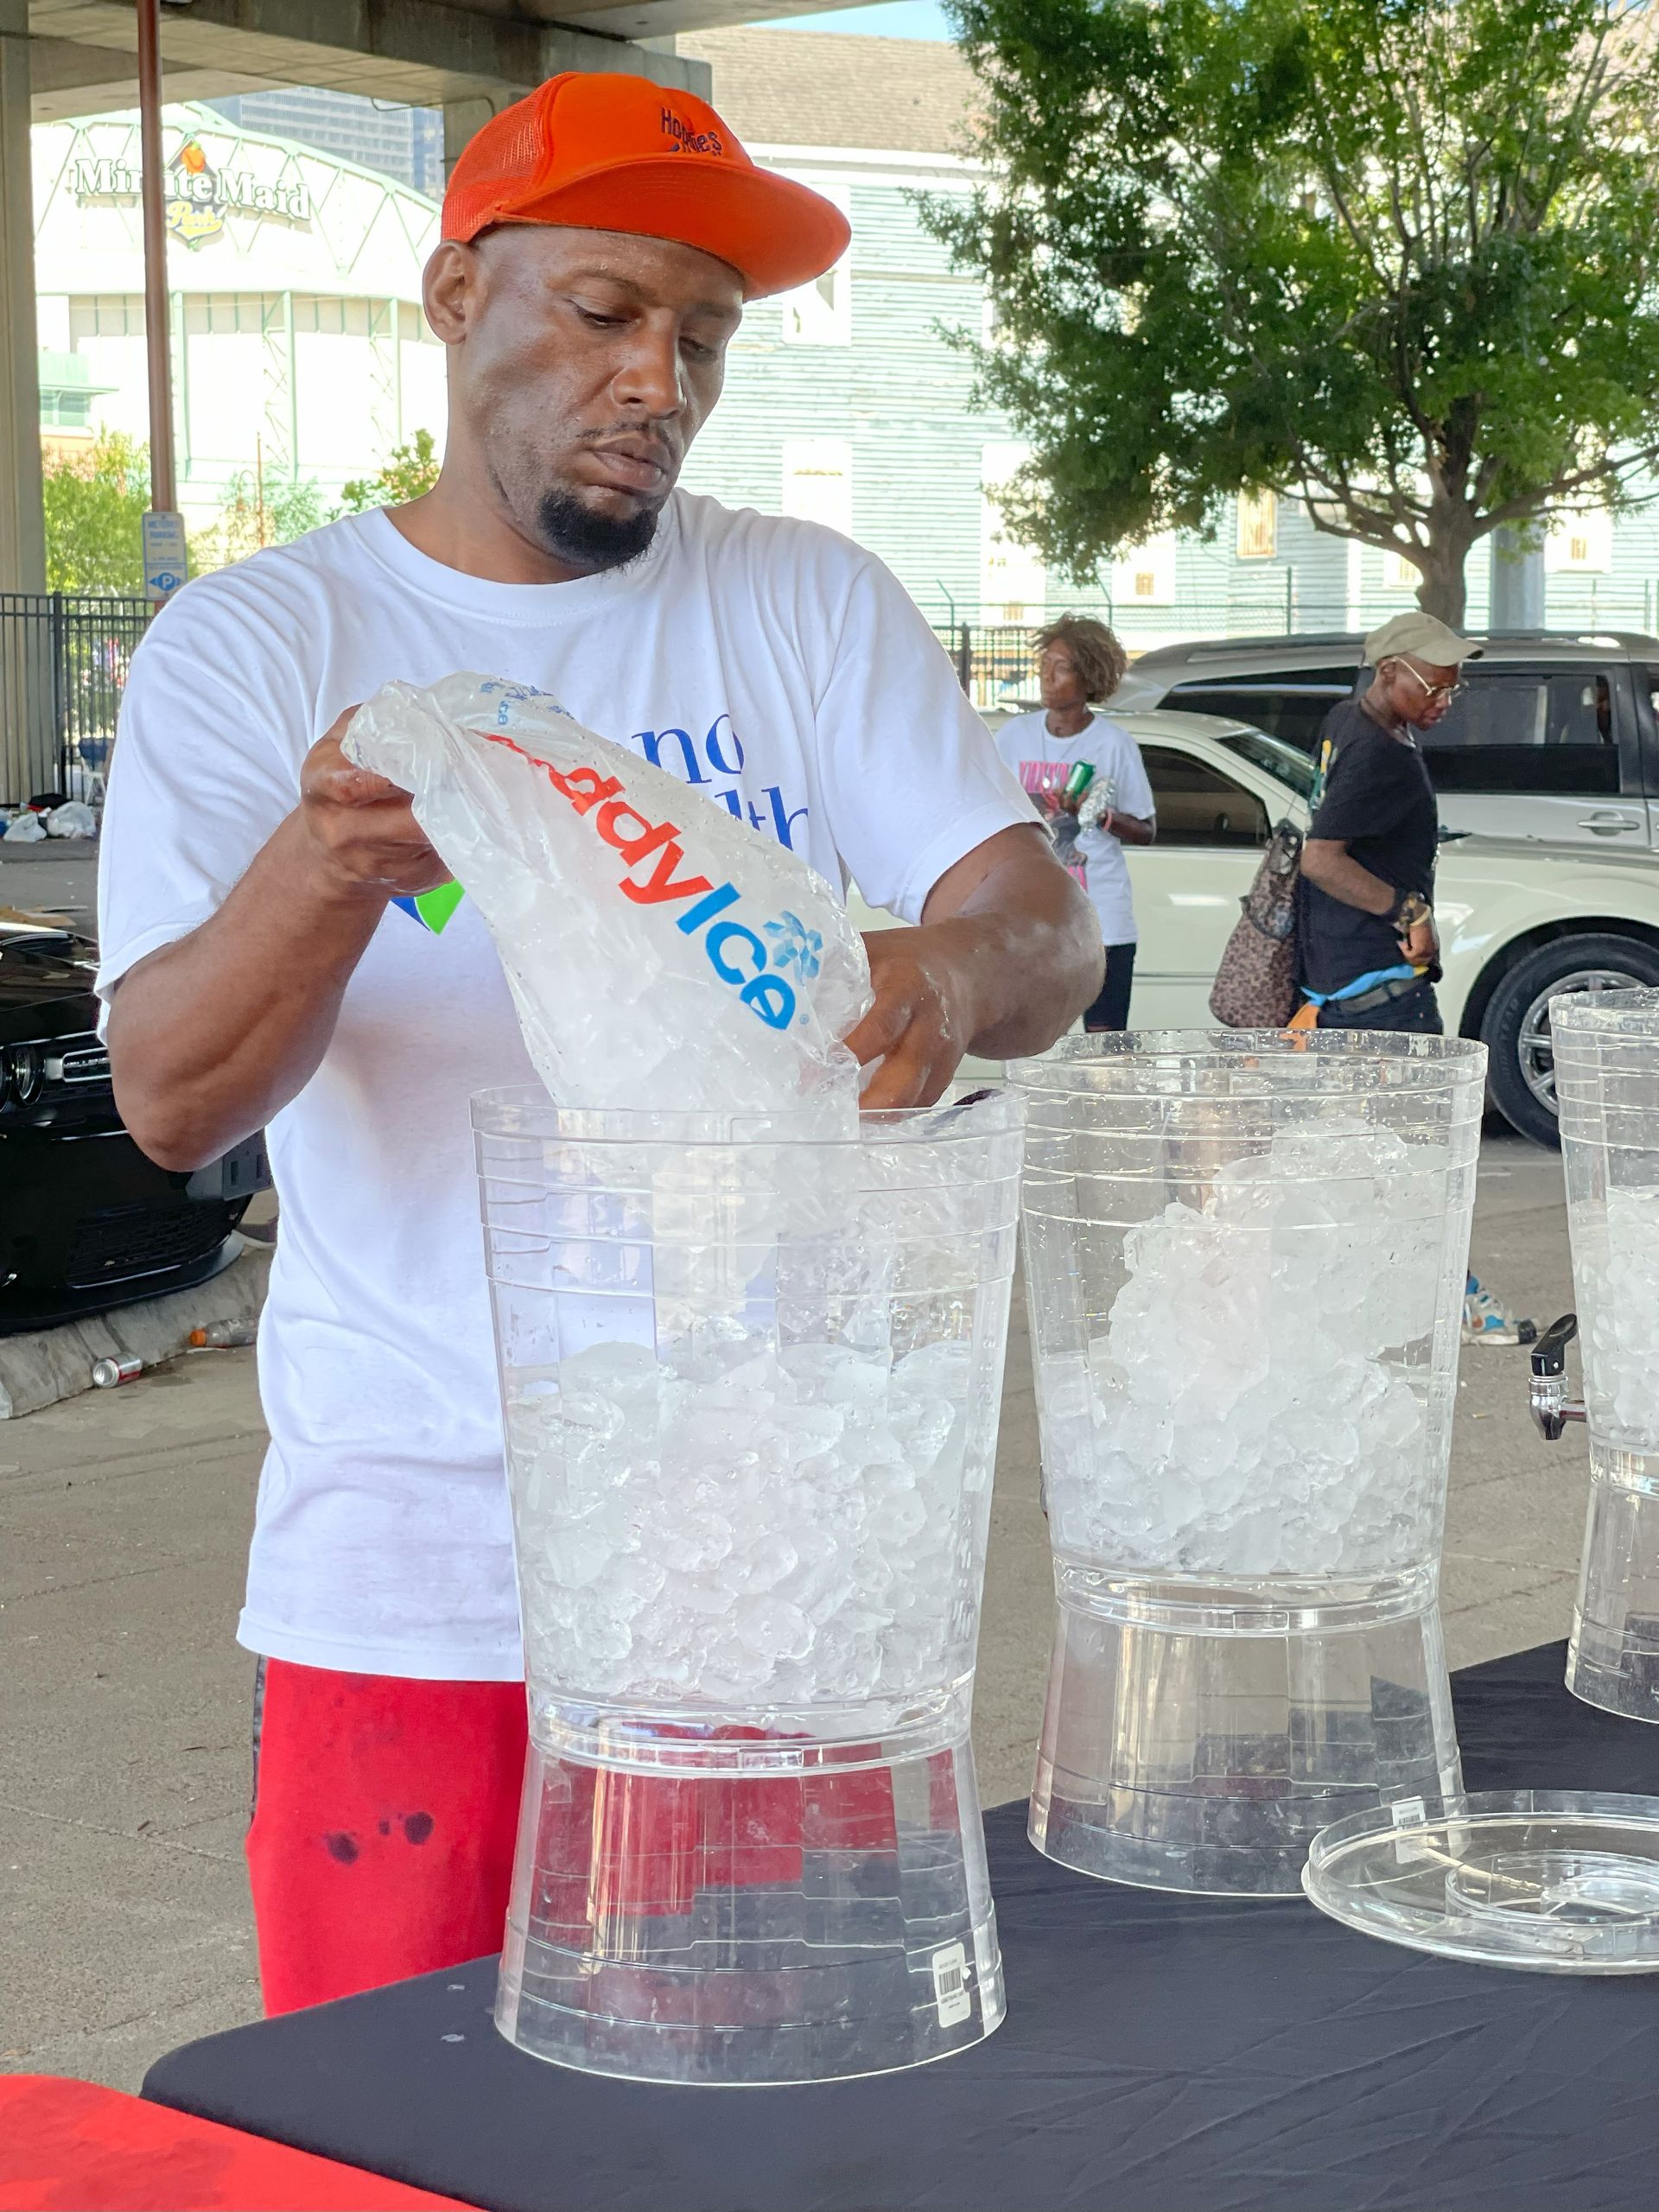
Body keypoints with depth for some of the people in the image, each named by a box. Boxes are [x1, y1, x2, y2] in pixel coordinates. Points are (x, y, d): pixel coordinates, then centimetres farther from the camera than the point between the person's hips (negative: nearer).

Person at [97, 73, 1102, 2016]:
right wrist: (323, 872, -29)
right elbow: (170, 1103, -9)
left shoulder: (815, 604, 8)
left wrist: (958, 971, -27)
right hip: (408, 1578, -1)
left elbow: (1050, 937, -3)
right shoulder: (250, 645, 2)